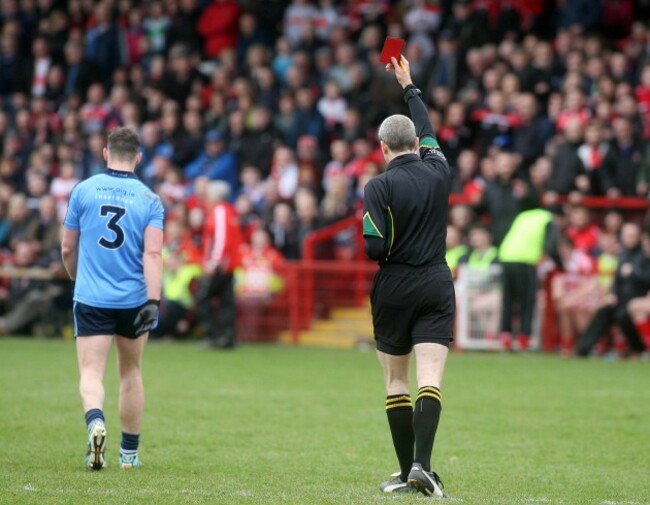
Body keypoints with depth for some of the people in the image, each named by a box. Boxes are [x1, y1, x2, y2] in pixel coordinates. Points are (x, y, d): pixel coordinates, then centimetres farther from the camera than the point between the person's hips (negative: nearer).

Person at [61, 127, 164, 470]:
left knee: (91, 373, -4)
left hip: (91, 299, -1)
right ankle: (129, 452, 24)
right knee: (130, 374, 18)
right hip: (134, 299, 1)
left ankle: (95, 421, -35)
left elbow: (67, 249, 8)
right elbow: (152, 253, -14)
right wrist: (153, 302, -18)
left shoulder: (83, 190, 1)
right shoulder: (149, 200, -1)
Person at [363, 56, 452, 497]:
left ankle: (407, 471, 11)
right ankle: (422, 465, -23)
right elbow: (428, 131, 23)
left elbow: (374, 248, -16)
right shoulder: (438, 171, 2)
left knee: (396, 382, 10)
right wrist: (409, 86, 36)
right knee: (430, 380, -7)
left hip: (394, 289, -2)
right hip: (436, 286, 2)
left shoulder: (380, 186, -9)